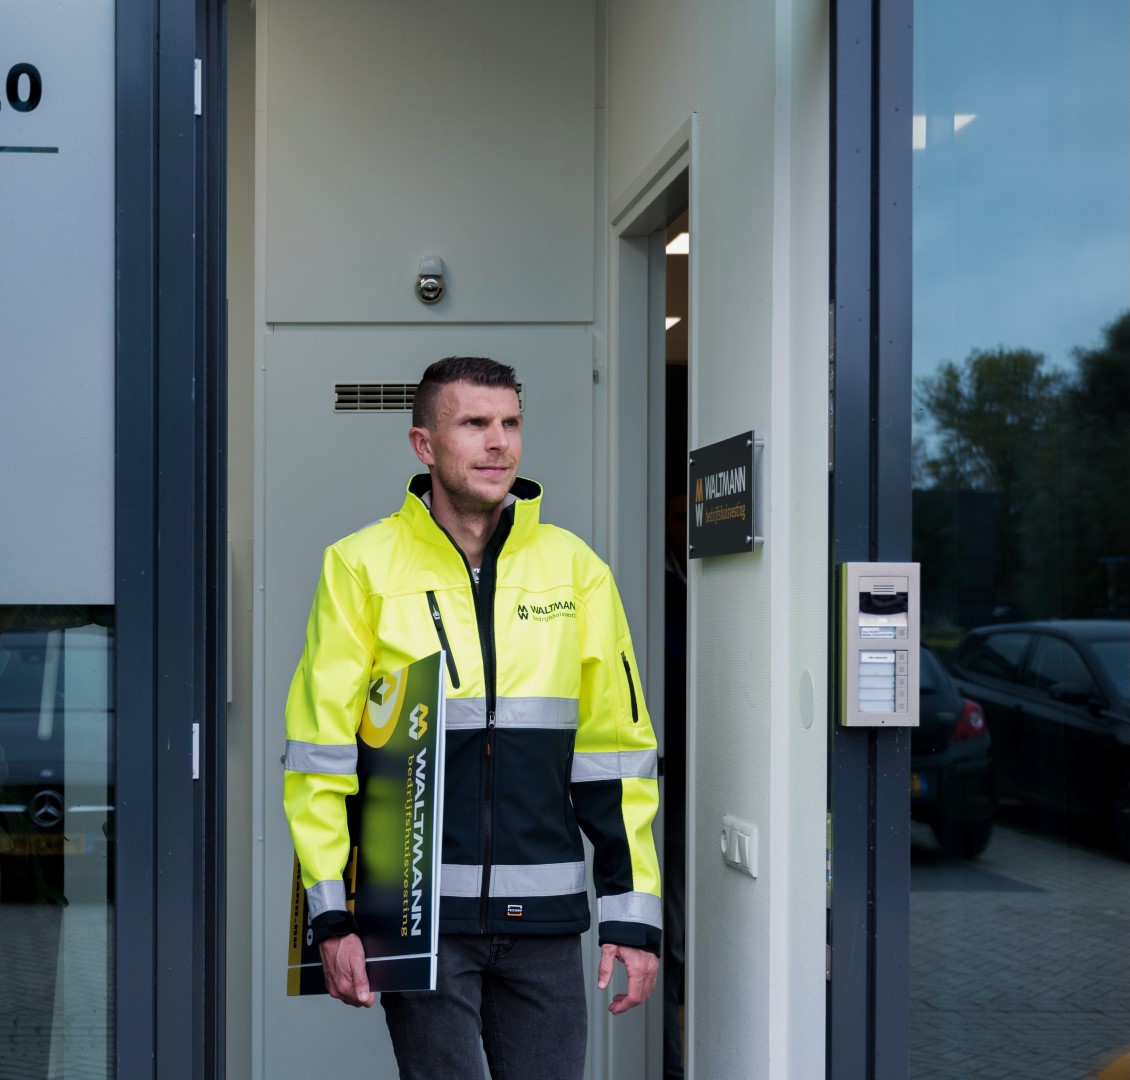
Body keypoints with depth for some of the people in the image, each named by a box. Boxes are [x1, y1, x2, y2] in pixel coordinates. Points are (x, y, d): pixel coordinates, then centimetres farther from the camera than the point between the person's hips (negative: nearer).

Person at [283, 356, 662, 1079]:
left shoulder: (574, 568, 8)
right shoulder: (363, 567, 0)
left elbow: (616, 753, 9)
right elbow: (319, 754, -2)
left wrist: (634, 915, 5)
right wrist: (333, 917, -7)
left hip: (546, 915, 3)